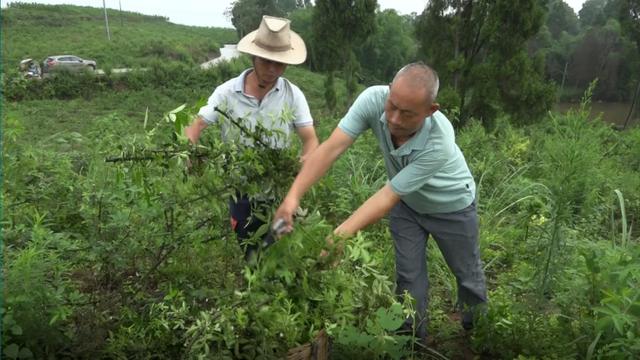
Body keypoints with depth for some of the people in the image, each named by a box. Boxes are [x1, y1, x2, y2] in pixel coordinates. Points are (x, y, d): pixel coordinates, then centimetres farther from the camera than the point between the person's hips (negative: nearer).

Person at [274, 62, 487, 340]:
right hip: (406, 201, 3)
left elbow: (388, 195, -37)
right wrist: (293, 196, -46)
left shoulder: (440, 143, -41)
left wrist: (341, 234, -43)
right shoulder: (373, 99, -32)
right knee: (408, 274, 8)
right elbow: (331, 148, -35)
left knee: (468, 274, 16)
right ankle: (412, 336, 30)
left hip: (451, 205, -2)